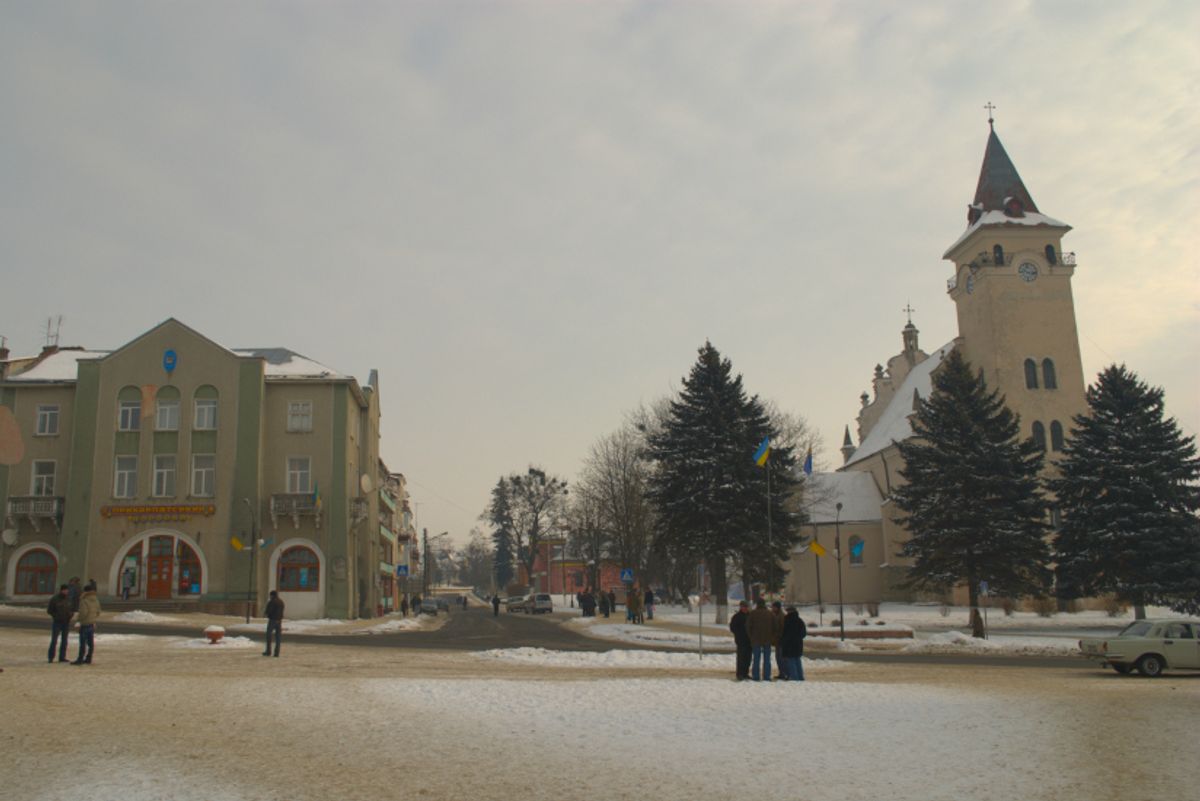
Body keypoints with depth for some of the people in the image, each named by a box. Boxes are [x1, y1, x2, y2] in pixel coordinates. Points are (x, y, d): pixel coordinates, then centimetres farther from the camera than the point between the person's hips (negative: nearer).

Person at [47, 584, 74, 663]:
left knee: (64, 640, 5)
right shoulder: (54, 599, -4)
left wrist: (71, 614, -8)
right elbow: (49, 610, -2)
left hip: (66, 623, 4)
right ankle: (50, 657, 1)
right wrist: (56, 616, -15)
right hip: (57, 622, -4)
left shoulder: (69, 599, 7)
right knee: (54, 640, -6)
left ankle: (62, 657, 11)